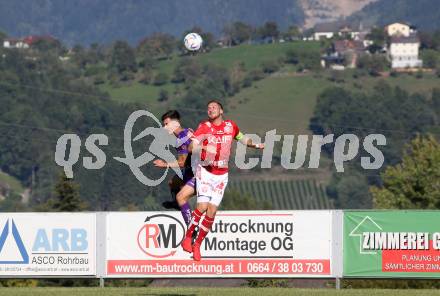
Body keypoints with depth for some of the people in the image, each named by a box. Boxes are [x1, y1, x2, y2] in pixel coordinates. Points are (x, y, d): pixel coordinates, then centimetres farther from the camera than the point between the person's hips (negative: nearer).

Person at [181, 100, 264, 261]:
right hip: (205, 171, -3)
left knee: (211, 212, -1)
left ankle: (197, 245, 11)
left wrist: (255, 145, 16)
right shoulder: (204, 127, -7)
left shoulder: (230, 126, 4)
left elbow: (241, 138, 26)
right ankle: (187, 237, 1)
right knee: (202, 206, -17)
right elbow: (192, 146, -20)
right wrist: (205, 147, -37)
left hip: (221, 174, 3)